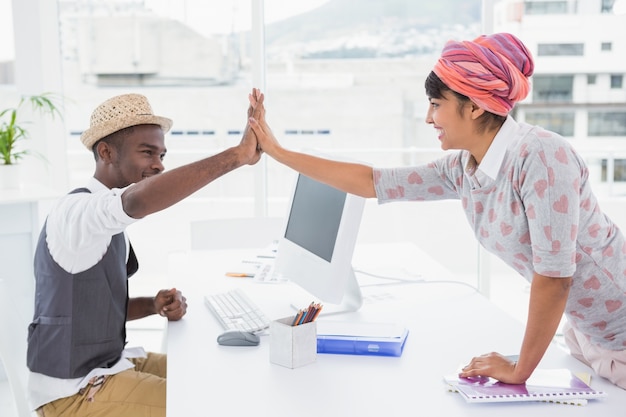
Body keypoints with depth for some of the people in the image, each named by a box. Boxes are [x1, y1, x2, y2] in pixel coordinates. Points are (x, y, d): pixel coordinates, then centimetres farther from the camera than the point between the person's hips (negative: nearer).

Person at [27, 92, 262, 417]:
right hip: (74, 391, -9)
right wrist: (238, 155, -45)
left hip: (108, 363, 9)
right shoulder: (75, 211, -22)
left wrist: (154, 305, -3)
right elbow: (139, 200, -45)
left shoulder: (108, 221, 8)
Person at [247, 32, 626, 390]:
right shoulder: (462, 169, -2)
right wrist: (278, 151, 8)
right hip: (587, 334, 7)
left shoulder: (539, 156, -27)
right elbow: (371, 182, 5)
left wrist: (520, 370, -16)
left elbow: (554, 275, -26)